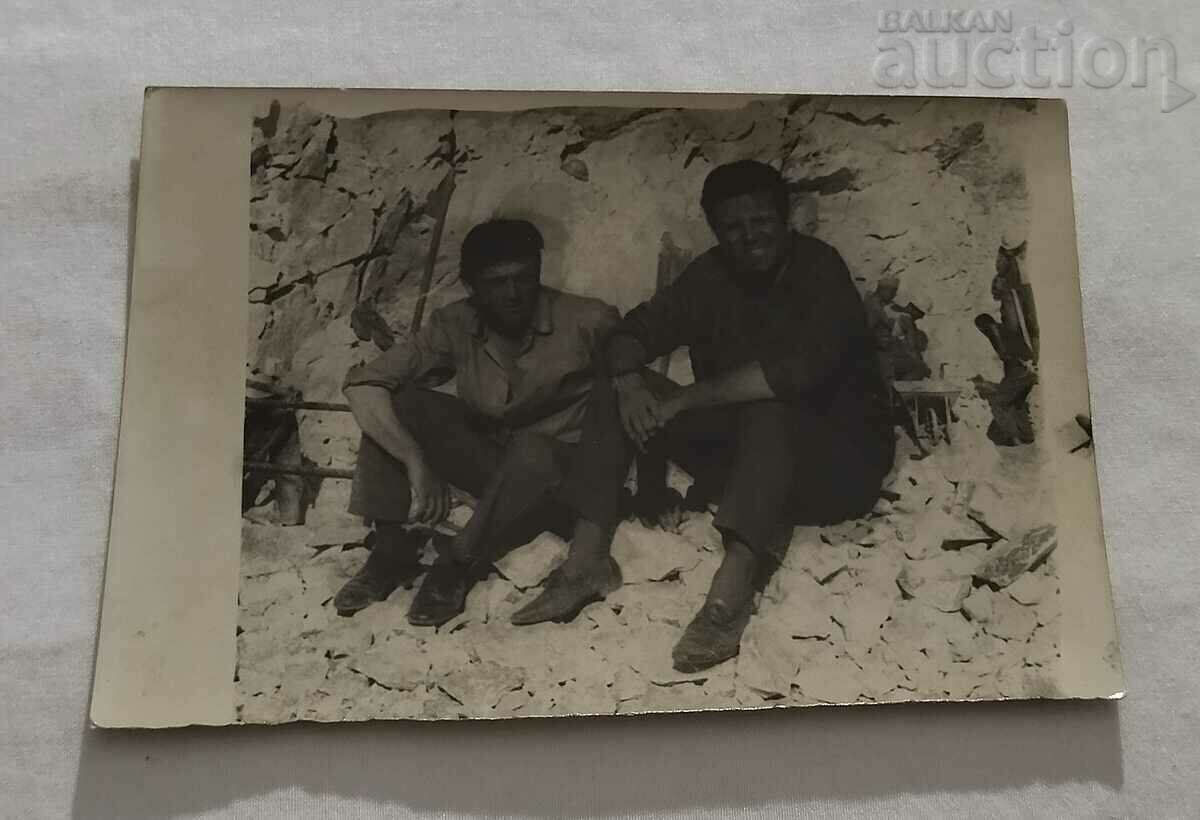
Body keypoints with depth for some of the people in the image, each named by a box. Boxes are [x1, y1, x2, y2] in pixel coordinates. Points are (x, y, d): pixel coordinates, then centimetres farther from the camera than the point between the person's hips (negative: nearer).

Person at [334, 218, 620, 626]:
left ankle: (459, 564, -16)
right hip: (487, 462, 3)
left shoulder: (586, 322, -16)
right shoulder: (456, 327, -10)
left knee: (534, 452, -38)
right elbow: (361, 385, -18)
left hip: (560, 474, -3)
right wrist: (418, 463, -28)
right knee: (397, 400, -16)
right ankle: (394, 550, -13)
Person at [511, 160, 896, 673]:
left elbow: (797, 370, -30)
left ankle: (729, 597, -44)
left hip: (836, 462, -5)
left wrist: (685, 399, -25)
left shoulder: (817, 269, -14)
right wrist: (629, 382, -23)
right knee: (617, 387, -7)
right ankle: (586, 560, -18)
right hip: (746, 456, 6)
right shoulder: (712, 276, 4)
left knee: (769, 410, -38)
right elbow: (632, 332, 1)